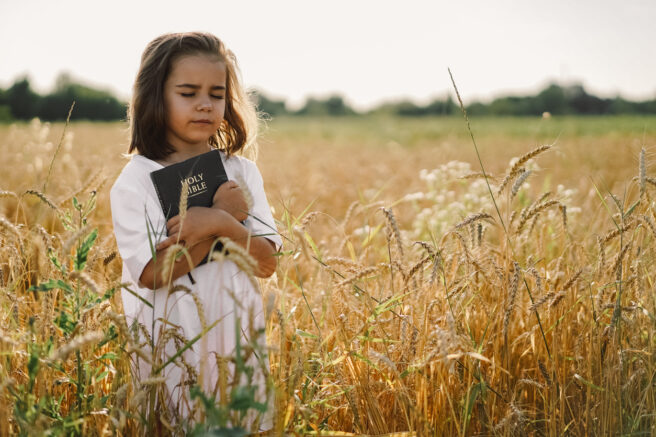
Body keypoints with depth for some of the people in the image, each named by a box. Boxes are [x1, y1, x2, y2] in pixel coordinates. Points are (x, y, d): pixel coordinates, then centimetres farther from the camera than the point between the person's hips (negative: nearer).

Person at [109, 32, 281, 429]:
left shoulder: (242, 173, 4)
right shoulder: (136, 180, -7)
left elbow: (267, 263, -3)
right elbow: (153, 274, -18)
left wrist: (221, 223, -22)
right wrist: (226, 214, -17)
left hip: (238, 339, 3)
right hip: (169, 347, -3)